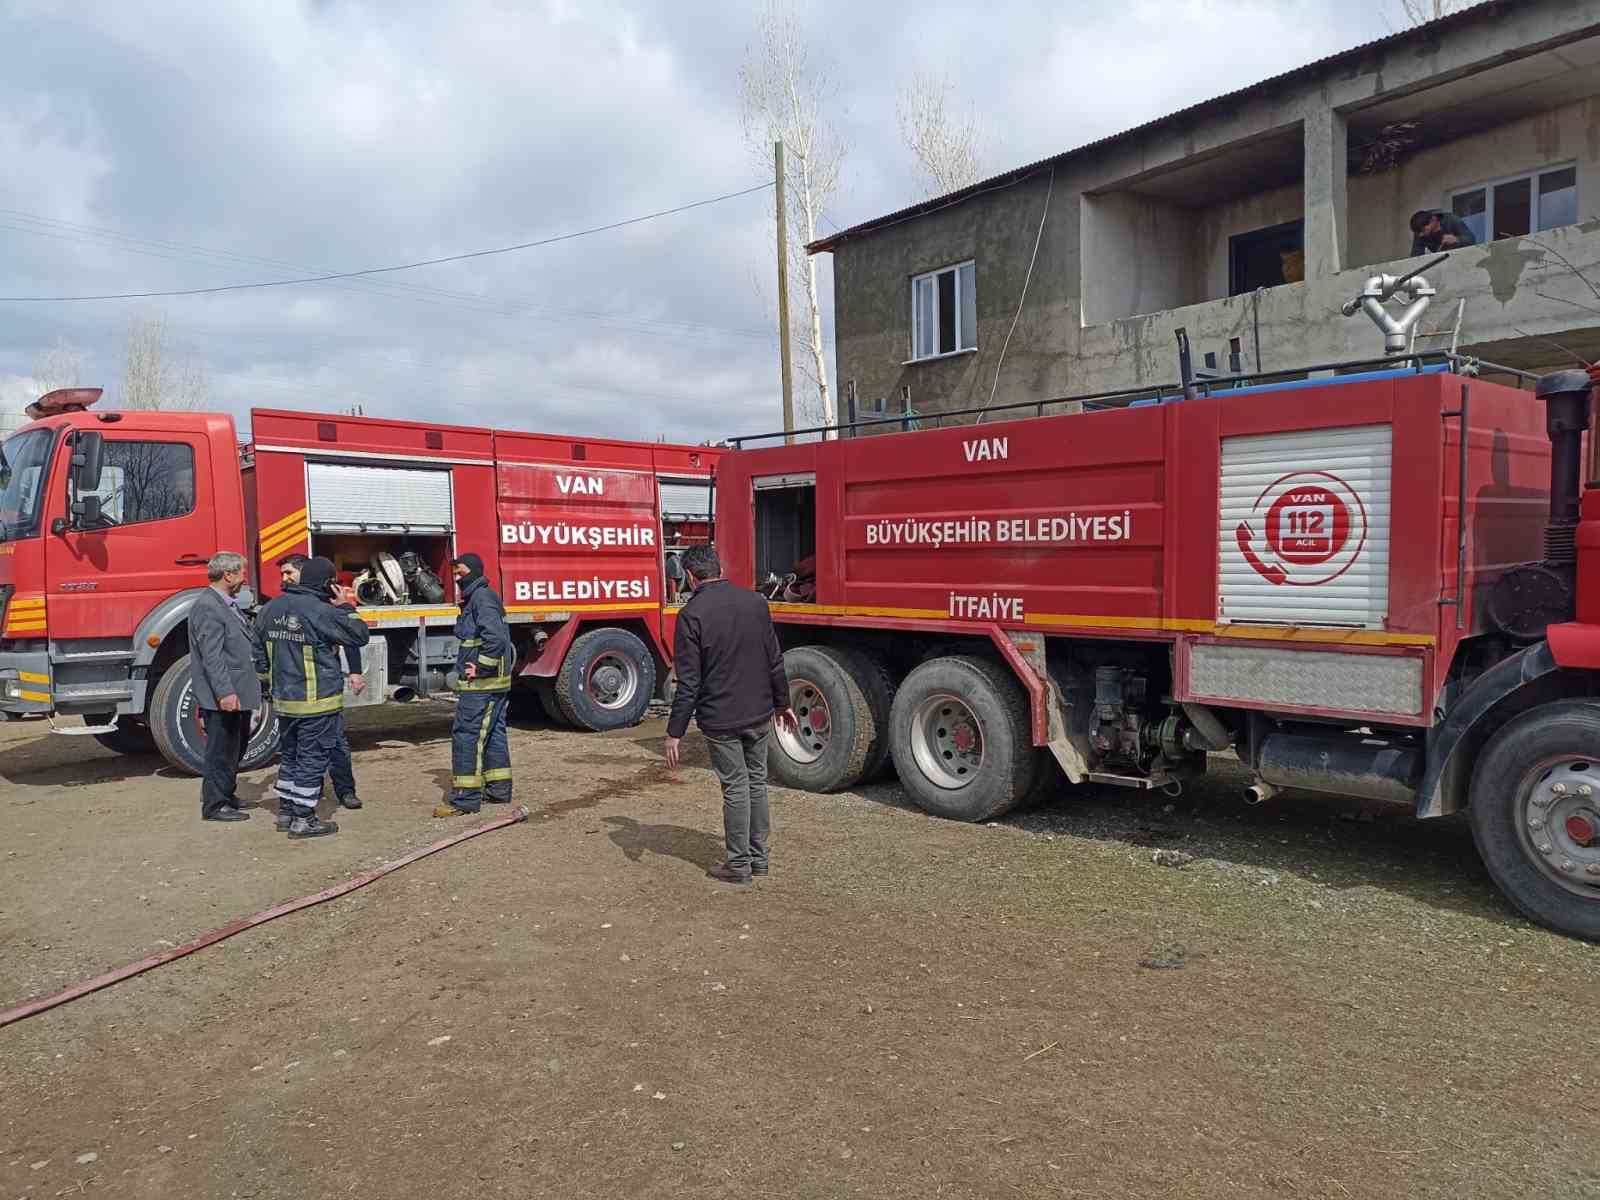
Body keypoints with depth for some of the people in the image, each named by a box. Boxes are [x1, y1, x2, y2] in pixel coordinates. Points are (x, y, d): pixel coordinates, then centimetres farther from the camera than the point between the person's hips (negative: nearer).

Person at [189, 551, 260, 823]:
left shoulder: (228, 605, 14)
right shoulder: (207, 607, -17)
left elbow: (245, 645, 23)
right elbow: (211, 656, -23)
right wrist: (225, 693, -26)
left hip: (239, 693, 10)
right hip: (222, 697, -10)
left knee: (235, 747, 20)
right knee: (221, 750, 0)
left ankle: (225, 793, 35)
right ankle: (215, 805, 10)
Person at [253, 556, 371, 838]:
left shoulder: (271, 608, 7)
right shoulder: (321, 612, -18)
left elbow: (260, 655, 15)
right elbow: (360, 635, -10)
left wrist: (273, 683, 24)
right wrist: (346, 608, 2)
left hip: (284, 699, 8)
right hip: (318, 701, -7)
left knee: (290, 756, 19)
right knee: (312, 759, 1)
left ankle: (286, 811, 27)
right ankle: (303, 820, 6)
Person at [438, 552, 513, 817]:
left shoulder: (482, 598, -15)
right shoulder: (476, 598, 19)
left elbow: (496, 637, -28)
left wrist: (480, 669, -21)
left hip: (479, 685, -11)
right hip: (495, 683, 11)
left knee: (466, 737, -7)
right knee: (493, 734, 15)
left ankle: (465, 798, -4)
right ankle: (499, 789, 22)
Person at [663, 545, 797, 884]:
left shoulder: (692, 614, -14)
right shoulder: (755, 602, 2)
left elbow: (688, 683, -15)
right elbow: (775, 661, 7)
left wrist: (675, 732, -9)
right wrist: (782, 703, 19)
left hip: (720, 719, -5)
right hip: (759, 714, 5)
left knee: (735, 787, 4)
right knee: (757, 781, 16)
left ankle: (738, 863, 15)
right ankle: (758, 856, 26)